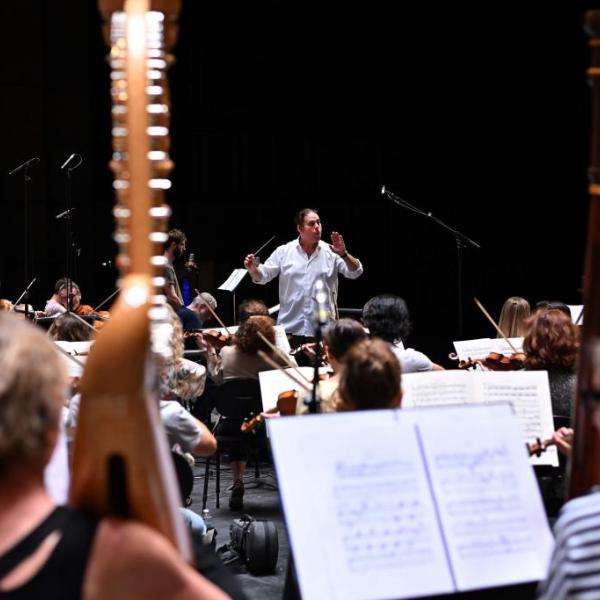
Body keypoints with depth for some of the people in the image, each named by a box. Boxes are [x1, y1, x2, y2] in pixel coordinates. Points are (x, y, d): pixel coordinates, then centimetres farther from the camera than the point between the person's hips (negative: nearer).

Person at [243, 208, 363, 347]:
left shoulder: (331, 252, 0)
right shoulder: (283, 252, 3)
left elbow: (355, 272, -7)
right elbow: (262, 276, 4)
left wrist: (344, 254, -25)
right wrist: (253, 270, -19)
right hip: (290, 328, 0)